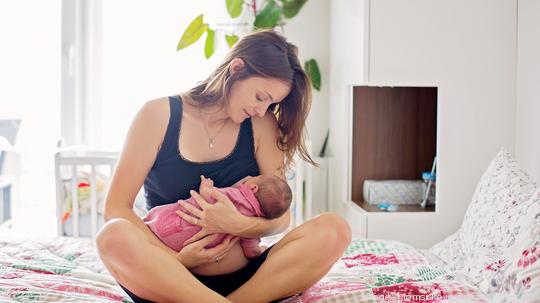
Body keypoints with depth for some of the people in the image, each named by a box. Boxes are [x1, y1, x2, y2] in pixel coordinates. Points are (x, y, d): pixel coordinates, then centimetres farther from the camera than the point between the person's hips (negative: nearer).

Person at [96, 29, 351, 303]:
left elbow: (281, 216, 1)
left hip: (243, 279, 2)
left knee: (334, 230, -21)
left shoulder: (261, 124, 5)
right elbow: (116, 208, -5)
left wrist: (239, 224, -21)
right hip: (172, 279, -1)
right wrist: (174, 259, -19)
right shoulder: (159, 115, -2)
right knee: (114, 237, -33)